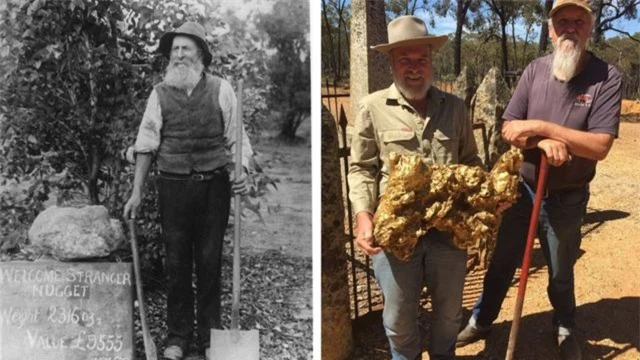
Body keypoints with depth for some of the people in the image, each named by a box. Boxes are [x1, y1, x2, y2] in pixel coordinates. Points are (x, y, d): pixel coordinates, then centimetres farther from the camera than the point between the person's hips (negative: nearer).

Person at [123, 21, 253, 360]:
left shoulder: (221, 90, 2)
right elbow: (146, 143, 5)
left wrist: (241, 172, -14)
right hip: (173, 186, 1)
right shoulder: (160, 93, 5)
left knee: (210, 262, 6)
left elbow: (235, 138, 3)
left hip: (214, 185, -1)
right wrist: (137, 191, 1)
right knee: (176, 263, 7)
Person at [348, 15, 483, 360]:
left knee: (449, 311, 20)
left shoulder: (455, 107, 7)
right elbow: (361, 169, 0)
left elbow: (470, 161, 15)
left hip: (450, 228, 3)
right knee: (399, 318, 11)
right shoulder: (373, 107, -2)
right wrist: (363, 215, -14)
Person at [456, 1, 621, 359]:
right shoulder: (535, 70, -6)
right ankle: (481, 321, 39)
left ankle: (566, 330, 46)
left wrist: (541, 126, -26)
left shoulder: (606, 77, -15)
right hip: (522, 190, 2)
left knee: (561, 272, 20)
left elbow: (600, 146, -23)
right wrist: (543, 142, -27)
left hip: (567, 200, -2)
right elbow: (510, 130, -7)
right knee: (502, 262, 18)